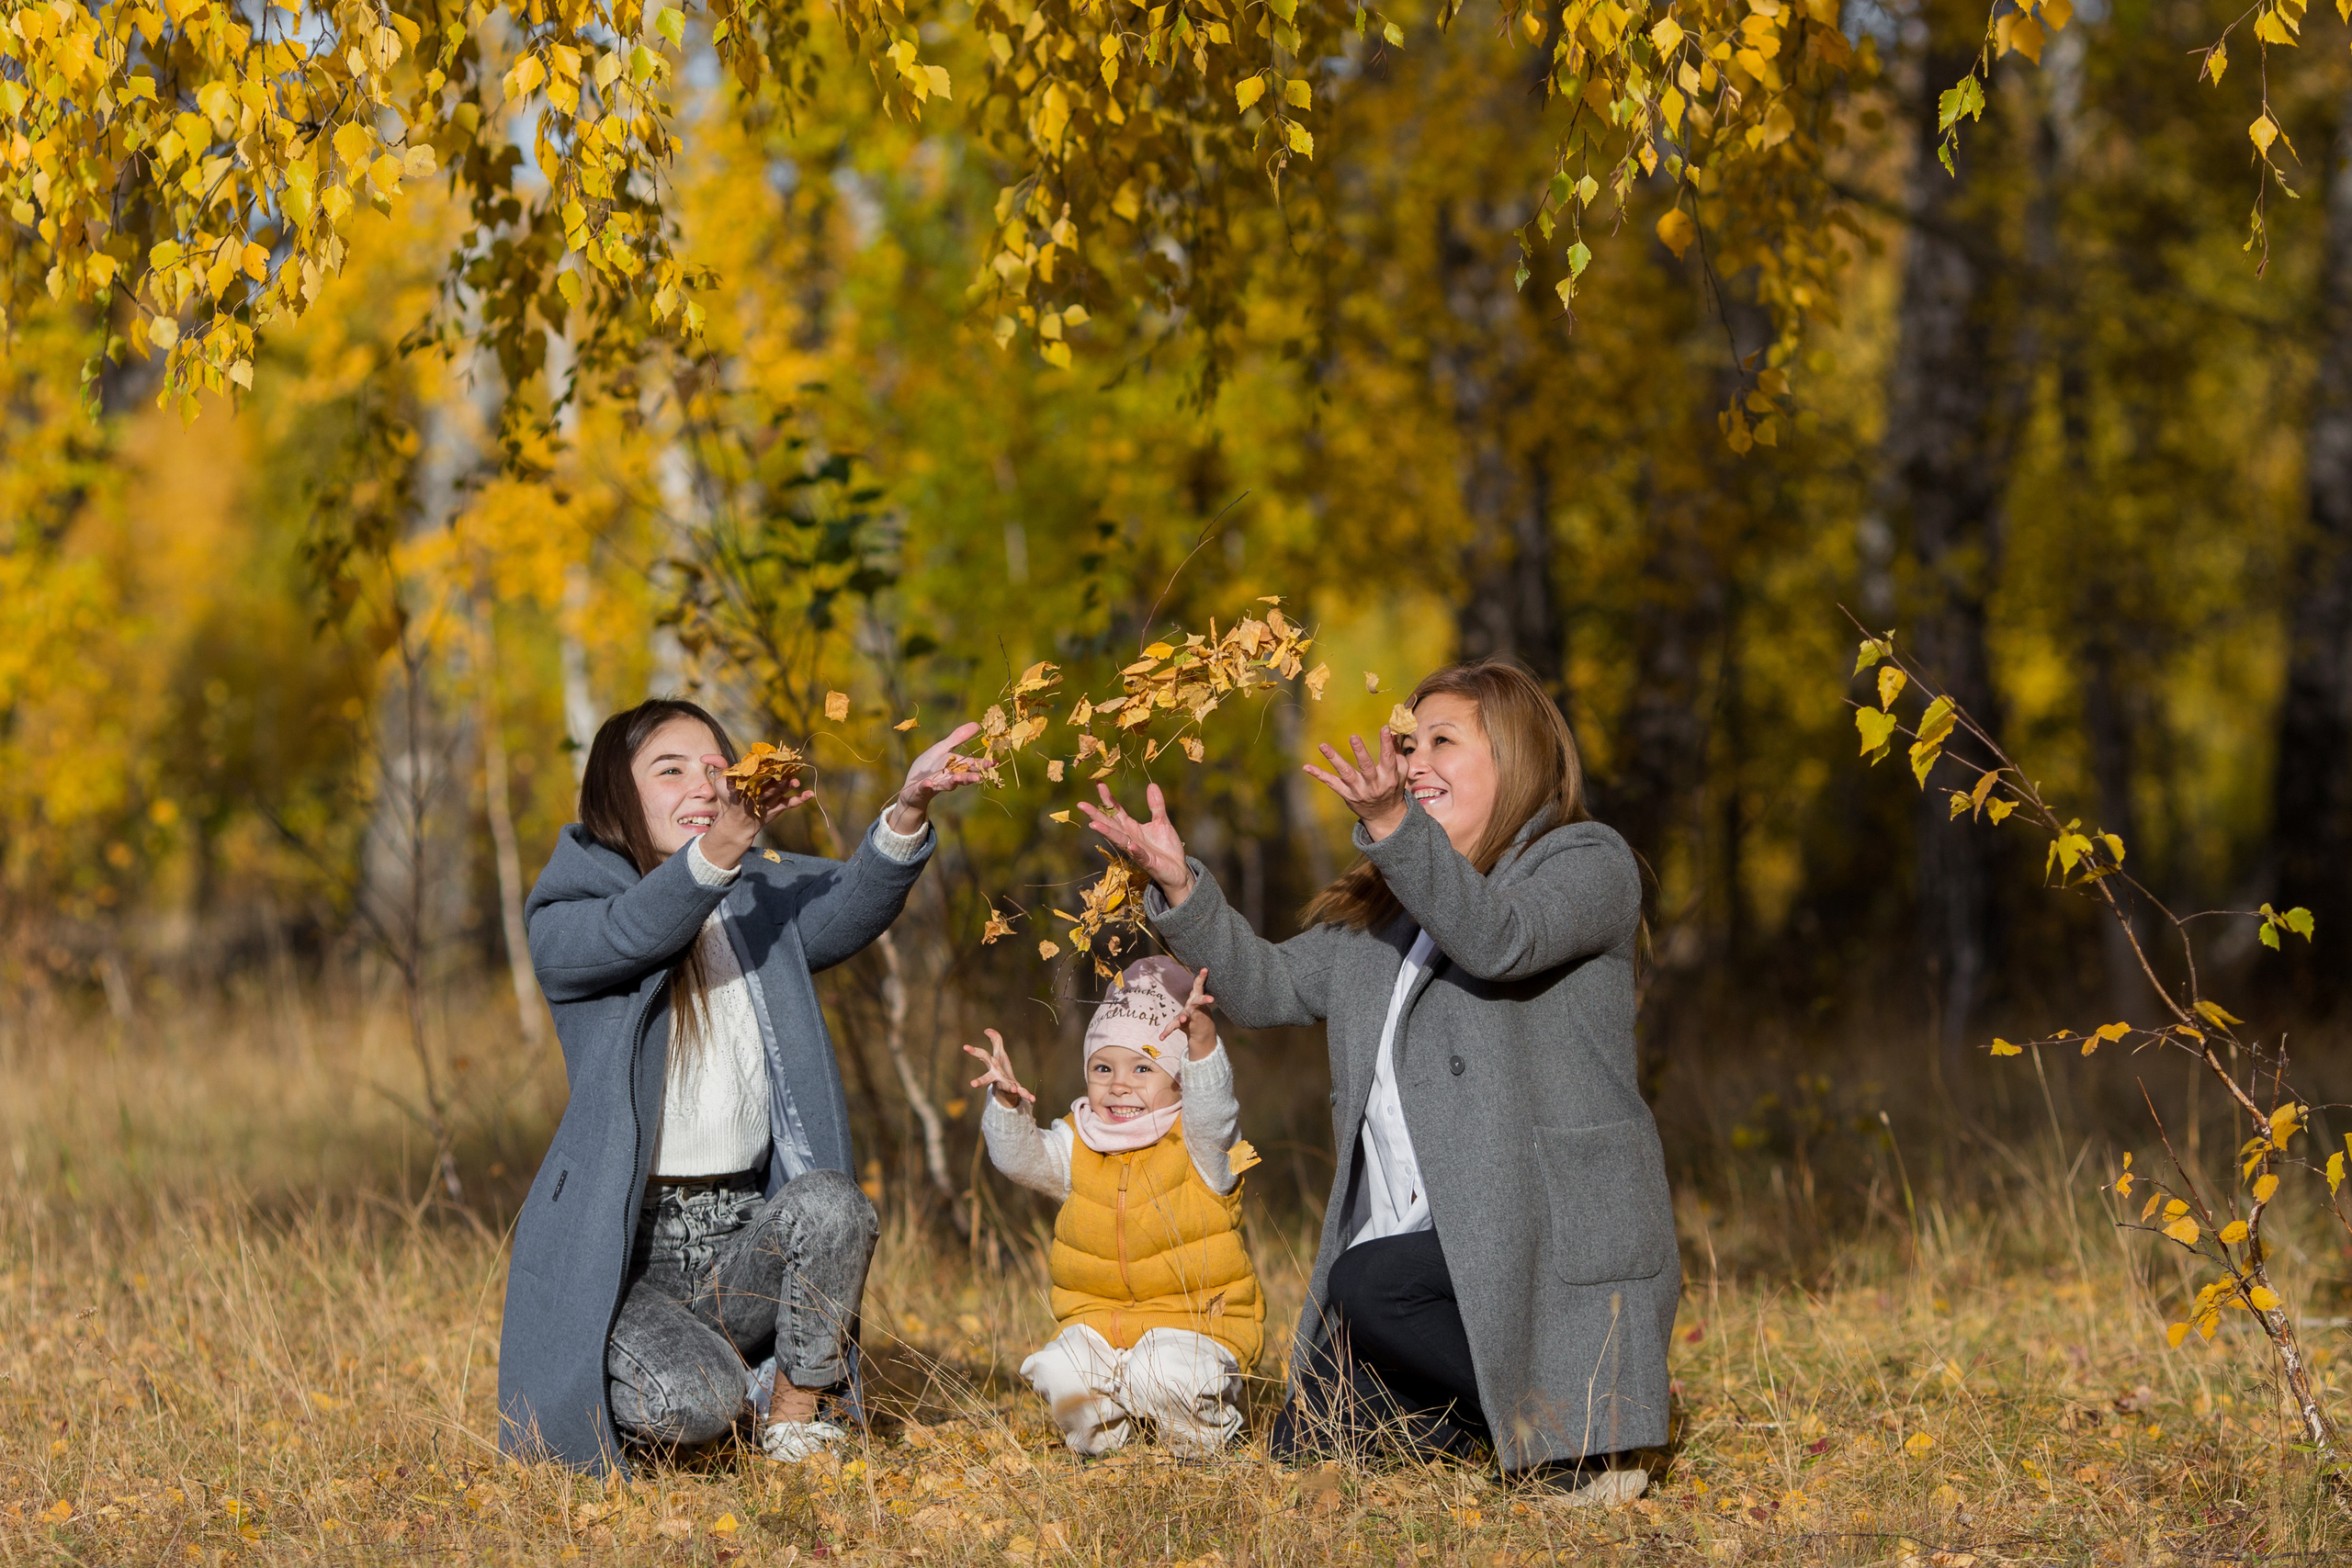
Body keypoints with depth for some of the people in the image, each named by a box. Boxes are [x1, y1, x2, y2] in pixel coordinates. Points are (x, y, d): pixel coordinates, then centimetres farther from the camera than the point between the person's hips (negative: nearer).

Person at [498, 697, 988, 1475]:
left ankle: (793, 1421, -7)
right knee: (694, 1403, -29)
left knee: (829, 1203, -29)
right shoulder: (565, 922, -2)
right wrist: (716, 852, -46)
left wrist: (907, 813, -34)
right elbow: (633, 932, -26)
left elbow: (849, 907, -12)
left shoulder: (762, 905, 10)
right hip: (623, 1249, -4)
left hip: (745, 1234, 4)